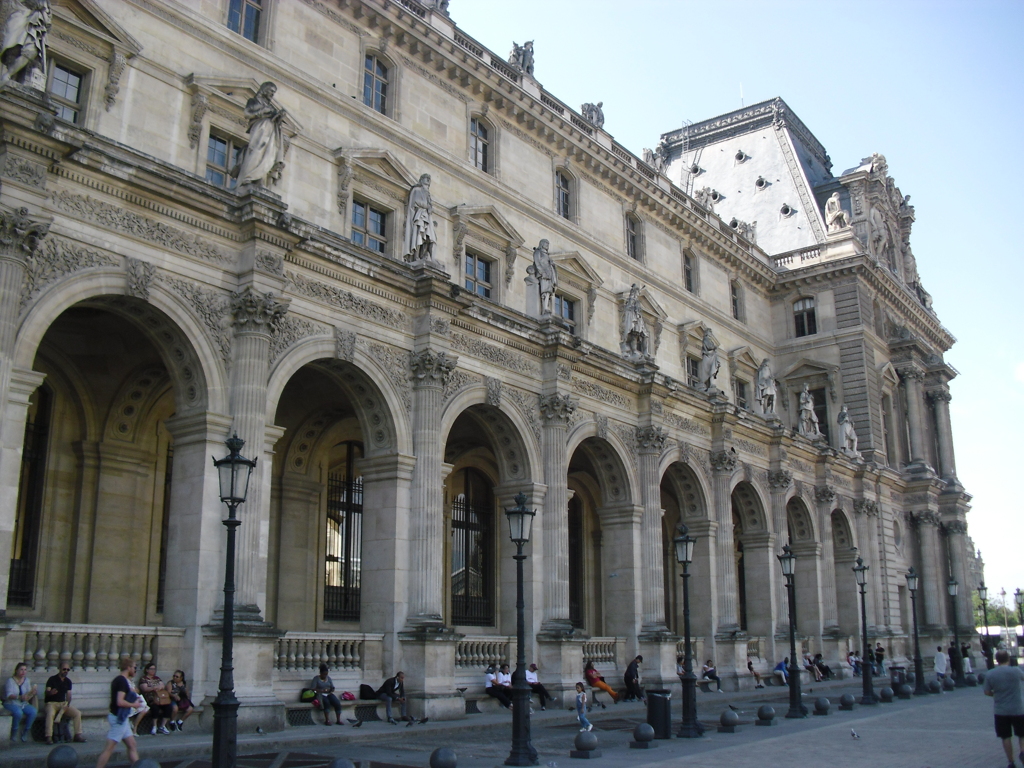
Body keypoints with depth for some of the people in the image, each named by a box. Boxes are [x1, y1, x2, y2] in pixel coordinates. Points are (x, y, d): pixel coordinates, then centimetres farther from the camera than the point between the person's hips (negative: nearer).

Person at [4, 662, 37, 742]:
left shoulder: (26, 680, 8)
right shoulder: (10, 680, -7)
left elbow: (28, 696, 2)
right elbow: (9, 695, -20)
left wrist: (32, 692, -22)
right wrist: (20, 697, -37)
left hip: (24, 704, 5)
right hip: (11, 703, -5)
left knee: (33, 711, -26)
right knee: (18, 712, -37)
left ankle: (25, 732, -8)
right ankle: (14, 732, -14)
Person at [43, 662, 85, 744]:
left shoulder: (68, 682, 12)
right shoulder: (52, 679, -4)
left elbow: (68, 695, 7)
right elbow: (46, 692, -14)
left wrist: (67, 704, -12)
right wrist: (50, 692, -38)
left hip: (63, 703, 5)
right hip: (51, 703, -5)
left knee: (77, 713, -16)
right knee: (50, 714, -38)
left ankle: (78, 735, -10)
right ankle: (49, 737, -39)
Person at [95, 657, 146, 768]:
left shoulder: (118, 680, 12)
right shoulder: (123, 681, -18)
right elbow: (120, 702, -26)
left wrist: (134, 699, 14)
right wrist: (134, 705, -11)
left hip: (121, 718, 10)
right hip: (118, 718, -10)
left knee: (132, 745, 12)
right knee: (109, 749, -6)